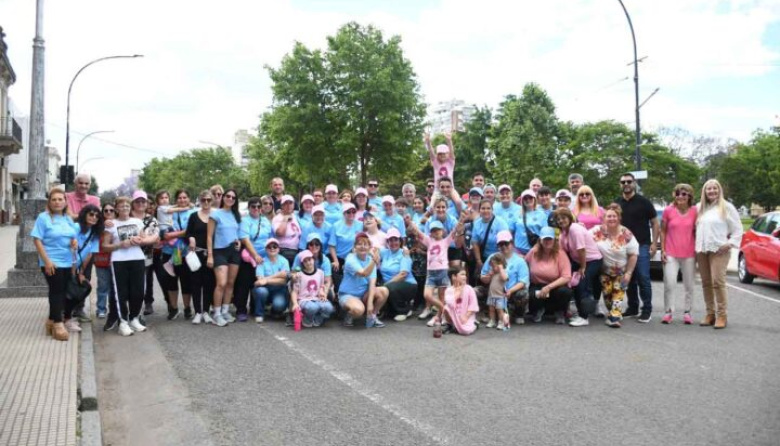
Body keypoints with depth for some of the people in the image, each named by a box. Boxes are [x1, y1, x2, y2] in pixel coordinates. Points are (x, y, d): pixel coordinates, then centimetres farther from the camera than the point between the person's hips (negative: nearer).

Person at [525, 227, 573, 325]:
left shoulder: (560, 253, -13)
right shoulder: (533, 252, -6)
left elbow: (566, 277, -20)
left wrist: (549, 287, -28)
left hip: (555, 286, -1)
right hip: (537, 286, 1)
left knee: (566, 292, -35)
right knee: (529, 295, -34)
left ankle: (559, 313, 3)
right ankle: (538, 310, 8)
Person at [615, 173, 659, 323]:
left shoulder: (644, 202, -1)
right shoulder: (616, 203, 11)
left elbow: (655, 223, 0)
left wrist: (654, 243, -8)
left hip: (642, 246, -4)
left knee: (643, 279, -6)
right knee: (629, 279, 9)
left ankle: (647, 310, 1)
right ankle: (632, 308, 18)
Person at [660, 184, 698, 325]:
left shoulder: (694, 211, 0)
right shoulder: (668, 210, -2)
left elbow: (696, 232, 6)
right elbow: (663, 231, 3)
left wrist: (697, 250, 2)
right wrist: (662, 250, -2)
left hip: (689, 254, 1)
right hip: (671, 254, -1)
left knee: (689, 286, 9)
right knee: (669, 284, -7)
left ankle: (687, 312, 20)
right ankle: (668, 311, 4)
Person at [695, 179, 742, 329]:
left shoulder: (727, 207, 4)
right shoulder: (700, 208, 17)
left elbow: (737, 229, 3)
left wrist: (730, 243, -9)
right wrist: (695, 246, 6)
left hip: (718, 250, -5)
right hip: (701, 250, 5)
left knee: (718, 282, -12)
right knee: (706, 283, 5)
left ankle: (722, 315, -6)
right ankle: (710, 313, 12)